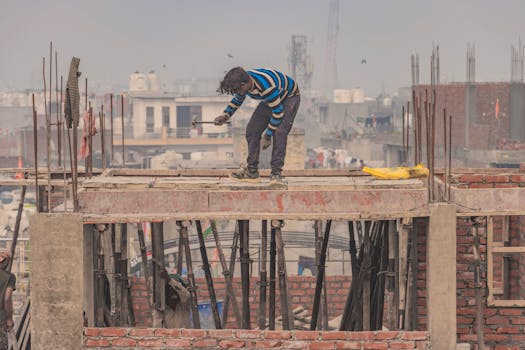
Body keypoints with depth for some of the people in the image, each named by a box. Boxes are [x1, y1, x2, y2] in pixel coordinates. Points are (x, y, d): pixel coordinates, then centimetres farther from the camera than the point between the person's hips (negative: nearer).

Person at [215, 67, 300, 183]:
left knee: (279, 133, -26)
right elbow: (237, 99, 6)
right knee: (252, 130, -2)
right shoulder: (243, 82, -19)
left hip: (289, 98, -8)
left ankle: (276, 173, -19)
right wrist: (225, 115, -7)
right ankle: (252, 170, 6)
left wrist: (267, 136, -26)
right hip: (270, 99, 8)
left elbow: (278, 112, -33)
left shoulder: (266, 86, -43)